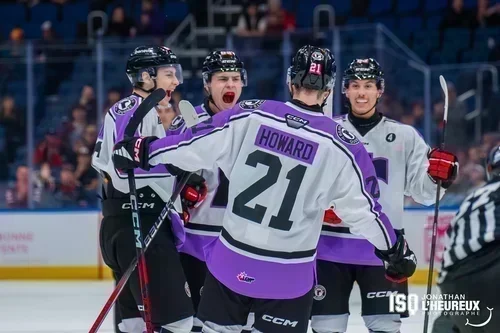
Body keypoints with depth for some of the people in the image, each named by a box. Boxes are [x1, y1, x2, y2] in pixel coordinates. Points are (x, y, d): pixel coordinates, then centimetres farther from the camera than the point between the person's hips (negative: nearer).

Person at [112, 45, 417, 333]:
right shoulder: (341, 145, -8)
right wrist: (395, 249, 12)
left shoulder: (250, 116, -6)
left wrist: (143, 150, 11)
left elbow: (196, 146, -2)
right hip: (289, 275, -2)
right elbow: (363, 208, -2)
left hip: (231, 259, 2)